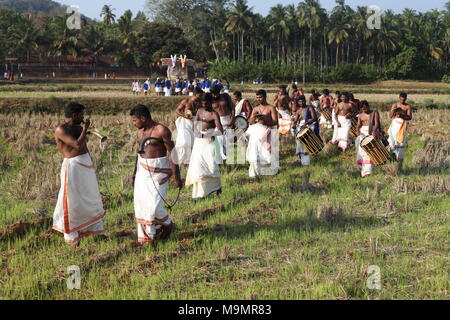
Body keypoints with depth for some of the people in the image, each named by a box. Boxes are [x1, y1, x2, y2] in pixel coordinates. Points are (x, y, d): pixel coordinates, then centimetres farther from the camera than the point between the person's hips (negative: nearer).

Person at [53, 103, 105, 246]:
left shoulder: (78, 128, 11)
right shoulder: (61, 130, -15)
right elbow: (78, 145, -23)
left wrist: (91, 166, 20)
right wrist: (86, 128, -11)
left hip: (86, 165, 8)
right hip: (72, 167, -8)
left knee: (90, 198, 15)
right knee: (72, 202, 1)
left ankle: (92, 229, 29)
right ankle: (70, 235, 14)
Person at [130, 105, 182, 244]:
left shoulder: (162, 130, -15)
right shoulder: (141, 131, 8)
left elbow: (172, 153, -16)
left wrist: (176, 176, -18)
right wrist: (135, 172, 22)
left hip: (158, 171, -7)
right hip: (143, 169, 8)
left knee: (154, 205, -9)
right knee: (141, 203, 8)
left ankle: (167, 225, 19)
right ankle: (147, 234, 22)